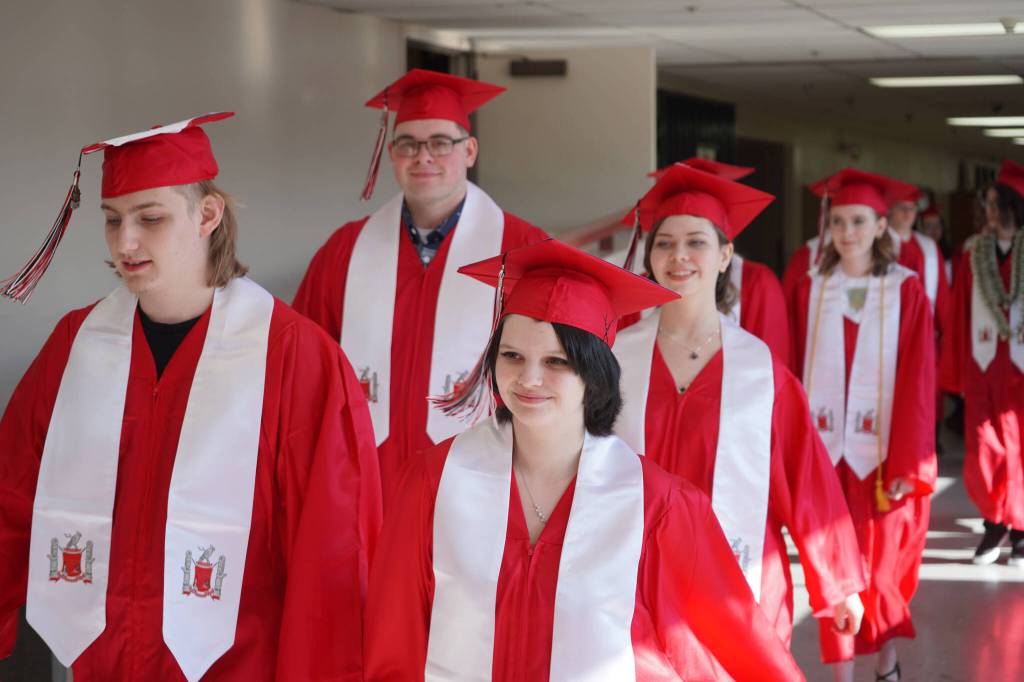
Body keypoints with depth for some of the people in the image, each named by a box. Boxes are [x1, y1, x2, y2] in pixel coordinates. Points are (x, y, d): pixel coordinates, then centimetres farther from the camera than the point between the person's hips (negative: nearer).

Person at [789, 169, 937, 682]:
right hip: (826, 450, 1)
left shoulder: (906, 292, -3)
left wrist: (908, 464, -11)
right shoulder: (811, 292, 3)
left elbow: (918, 380, -6)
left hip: (883, 452, -1)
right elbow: (797, 373, 3)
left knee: (884, 568, 8)